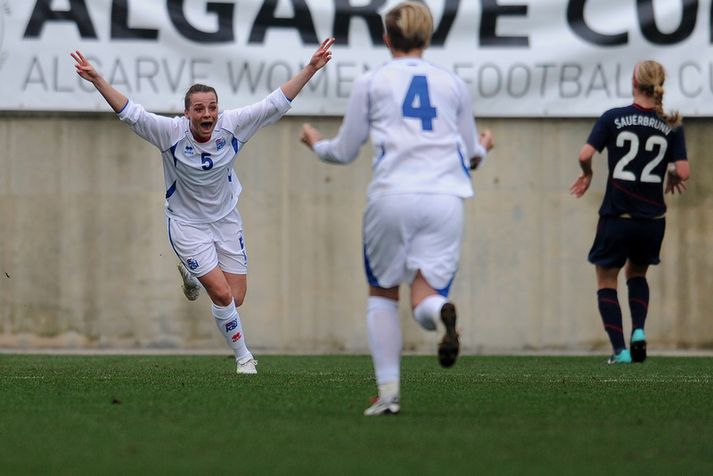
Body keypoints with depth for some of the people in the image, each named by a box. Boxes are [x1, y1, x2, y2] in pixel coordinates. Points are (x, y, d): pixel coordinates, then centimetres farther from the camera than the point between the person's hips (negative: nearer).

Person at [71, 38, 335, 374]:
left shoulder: (231, 126, -15)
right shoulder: (171, 132, -22)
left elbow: (276, 103, -13)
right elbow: (130, 113, -26)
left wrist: (311, 68, -18)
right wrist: (97, 80, -39)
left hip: (226, 220, 4)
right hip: (186, 225, -4)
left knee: (236, 297, 6)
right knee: (222, 294, -13)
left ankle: (191, 273, 39)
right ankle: (243, 356, 11)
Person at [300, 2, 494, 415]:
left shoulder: (371, 84, 11)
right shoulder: (454, 85, 17)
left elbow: (344, 152, 16)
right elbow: (472, 157, 24)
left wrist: (316, 143, 39)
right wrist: (483, 146, 48)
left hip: (392, 198, -1)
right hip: (445, 198, 1)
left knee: (383, 294, 16)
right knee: (425, 298, 0)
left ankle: (388, 392, 5)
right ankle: (442, 313, -39)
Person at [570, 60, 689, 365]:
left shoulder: (613, 118, -7)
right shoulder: (671, 126, -3)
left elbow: (585, 154, -14)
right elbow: (683, 172, -9)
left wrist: (587, 174, 7)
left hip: (616, 217, -3)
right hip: (652, 220, 3)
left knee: (606, 282, 14)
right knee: (637, 274, 27)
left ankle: (620, 349, 1)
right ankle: (639, 331, 5)